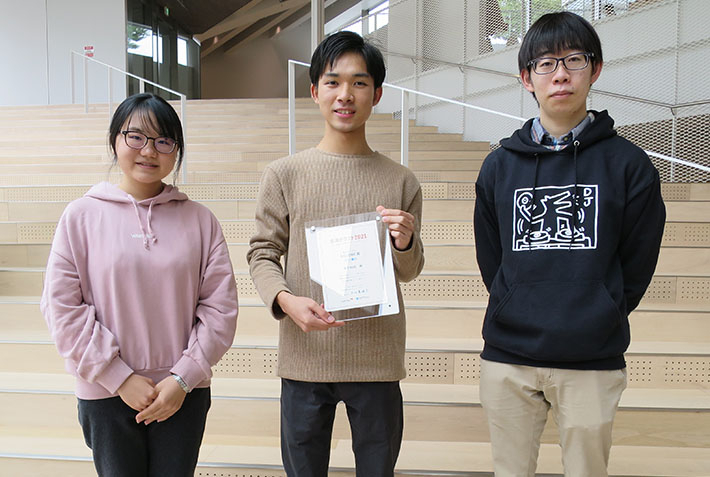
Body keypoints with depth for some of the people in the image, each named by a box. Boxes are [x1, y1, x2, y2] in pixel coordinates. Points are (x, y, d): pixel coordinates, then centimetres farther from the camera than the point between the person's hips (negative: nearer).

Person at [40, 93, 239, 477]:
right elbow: (62, 307, -5)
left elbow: (220, 306, -2)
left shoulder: (199, 220, -1)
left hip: (184, 393, 1)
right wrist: (120, 377, -9)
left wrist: (183, 377, -9)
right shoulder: (81, 215, -2)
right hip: (105, 395, 0)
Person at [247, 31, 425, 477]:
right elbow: (262, 253, 3)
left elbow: (409, 272, 10)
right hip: (305, 359, 0)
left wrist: (405, 243, -12)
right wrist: (286, 300, -16)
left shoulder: (401, 181, 2)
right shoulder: (285, 174, 0)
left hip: (378, 359, 1)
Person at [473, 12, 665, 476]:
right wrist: (520, 317, 1)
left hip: (593, 363, -1)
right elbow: (490, 260, 8)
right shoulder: (500, 166, 5)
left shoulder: (629, 164, 1)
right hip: (508, 356, 2)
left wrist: (598, 321, 1)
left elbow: (637, 265, 3)